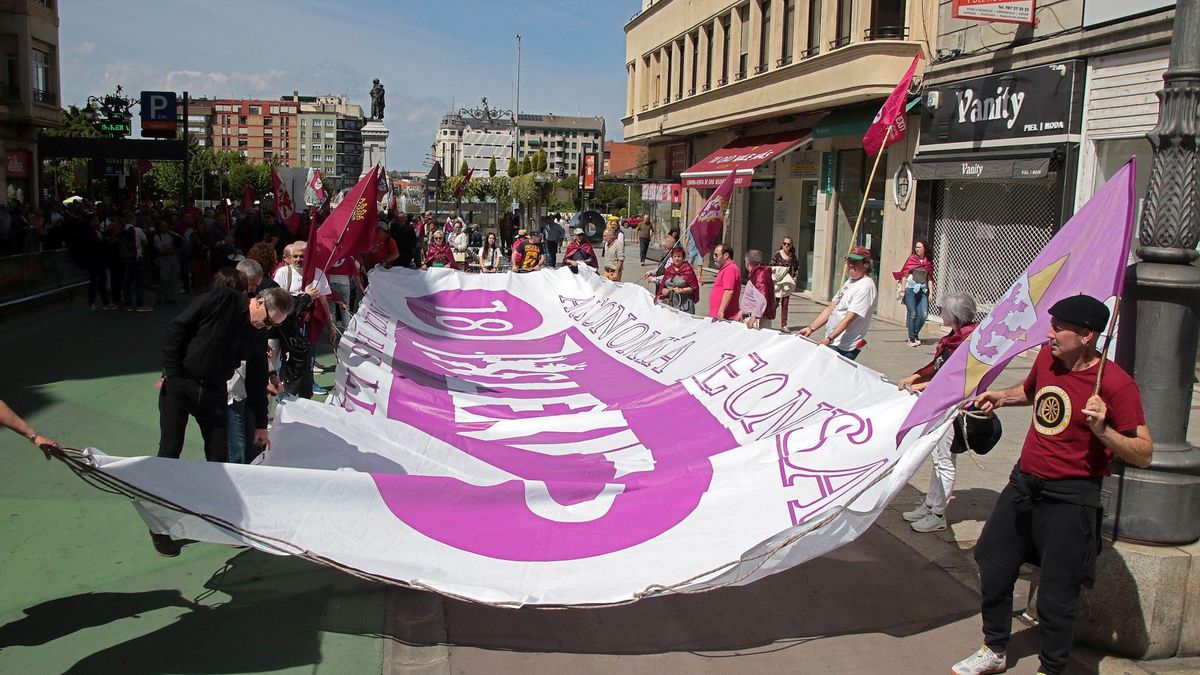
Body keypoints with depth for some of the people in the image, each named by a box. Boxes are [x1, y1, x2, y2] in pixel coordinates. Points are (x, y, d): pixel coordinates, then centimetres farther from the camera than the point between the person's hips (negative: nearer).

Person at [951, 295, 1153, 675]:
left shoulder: (1115, 383, -17)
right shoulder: (1047, 358, 3)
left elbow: (1143, 455, -15)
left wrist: (1101, 430, -30)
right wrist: (1000, 397, 9)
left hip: (1069, 500, -7)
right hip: (1023, 486, 7)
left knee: (1055, 597, 2)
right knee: (994, 572, 16)